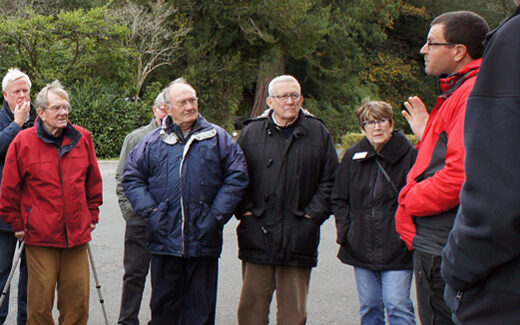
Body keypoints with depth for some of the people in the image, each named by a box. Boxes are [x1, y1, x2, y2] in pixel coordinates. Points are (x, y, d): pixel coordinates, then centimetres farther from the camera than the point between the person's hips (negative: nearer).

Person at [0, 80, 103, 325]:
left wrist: (92, 214, 14)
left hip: (77, 234, 3)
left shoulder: (82, 138, 6)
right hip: (39, 236, -3)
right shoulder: (23, 142, -3)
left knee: (78, 299, 6)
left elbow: (93, 181, 15)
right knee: (40, 299, 2)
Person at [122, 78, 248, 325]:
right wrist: (150, 211, -4)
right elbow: (131, 177, 9)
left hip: (203, 238, -1)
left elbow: (237, 177, 2)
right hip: (164, 238, 1)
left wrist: (217, 215, -6)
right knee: (164, 303, 10)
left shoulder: (218, 138, 5)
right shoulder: (153, 142, 7)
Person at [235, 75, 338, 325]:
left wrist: (314, 213, -3)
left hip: (298, 237, 0)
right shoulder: (251, 132, 8)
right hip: (257, 236, 0)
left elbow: (329, 180, 6)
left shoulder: (318, 133, 7)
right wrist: (245, 210, -2)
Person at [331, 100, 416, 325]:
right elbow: (338, 199, 14)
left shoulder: (409, 155, -5)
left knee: (397, 305, -6)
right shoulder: (353, 156, 7)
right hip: (361, 247, 4)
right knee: (368, 307, 11)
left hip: (397, 248, -4)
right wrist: (345, 231, 3)